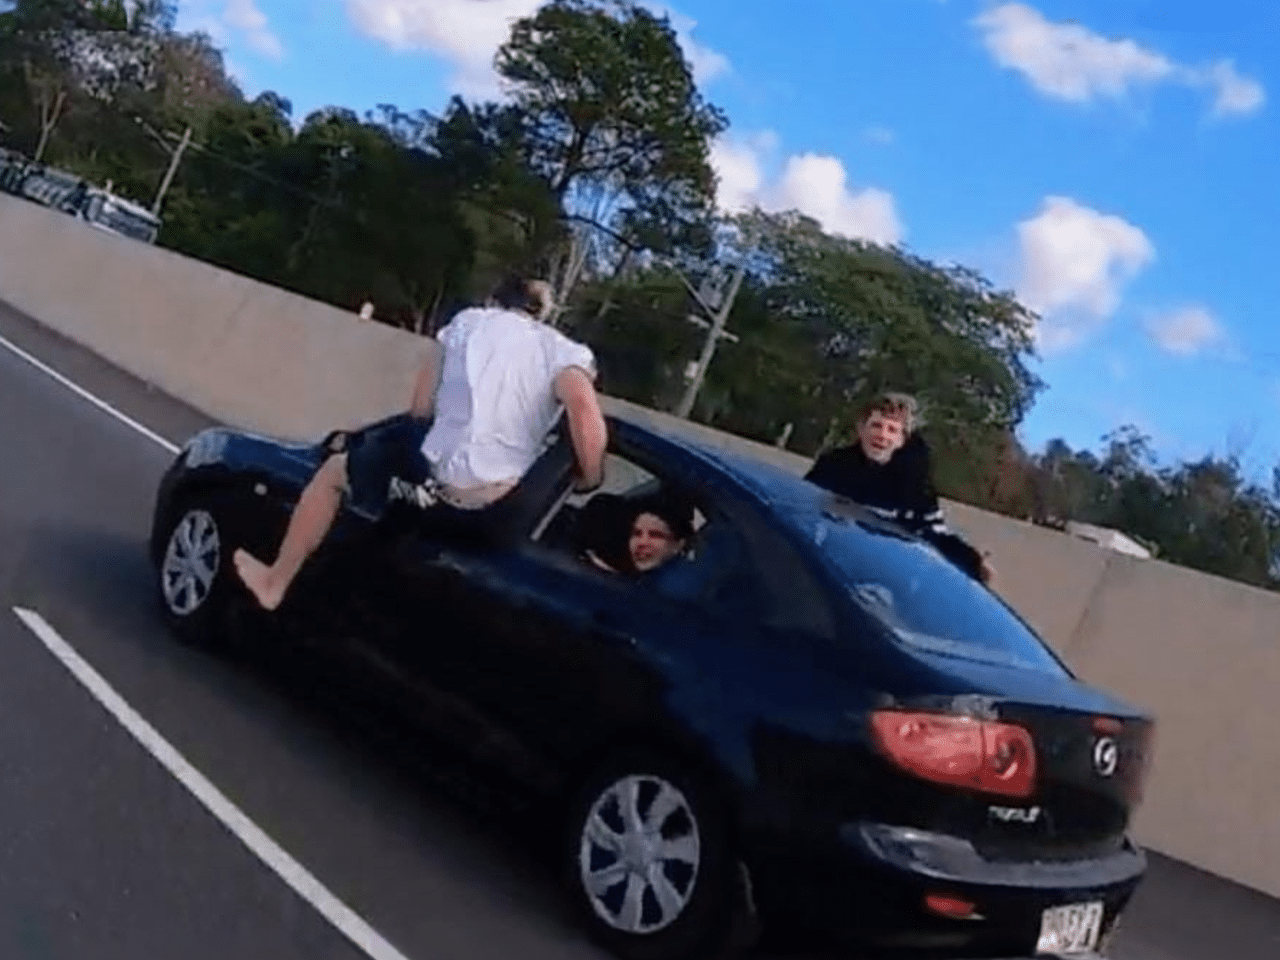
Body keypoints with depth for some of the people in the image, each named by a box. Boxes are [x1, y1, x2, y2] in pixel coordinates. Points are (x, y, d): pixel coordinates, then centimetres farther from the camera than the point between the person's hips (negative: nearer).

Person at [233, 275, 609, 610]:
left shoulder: (468, 321, 13)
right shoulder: (564, 350, 9)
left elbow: (420, 409, 10)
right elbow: (583, 406, -15)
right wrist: (591, 480, -3)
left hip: (440, 480, -2)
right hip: (504, 505, 2)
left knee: (334, 471, 24)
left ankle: (275, 583, 31)